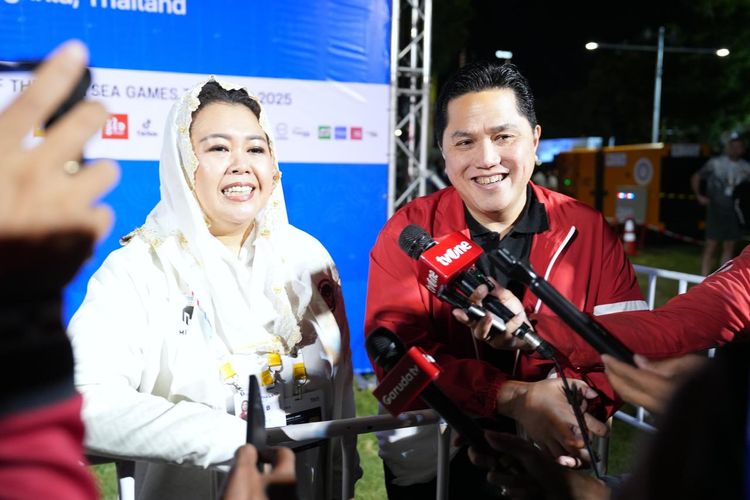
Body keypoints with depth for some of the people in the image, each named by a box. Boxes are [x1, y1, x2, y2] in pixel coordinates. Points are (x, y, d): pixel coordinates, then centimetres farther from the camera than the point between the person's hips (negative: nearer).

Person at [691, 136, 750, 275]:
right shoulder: (715, 163, -4)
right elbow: (696, 177, 4)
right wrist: (699, 196, -6)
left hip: (733, 212, 4)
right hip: (716, 210, -4)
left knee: (729, 246, 8)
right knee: (711, 245, -5)